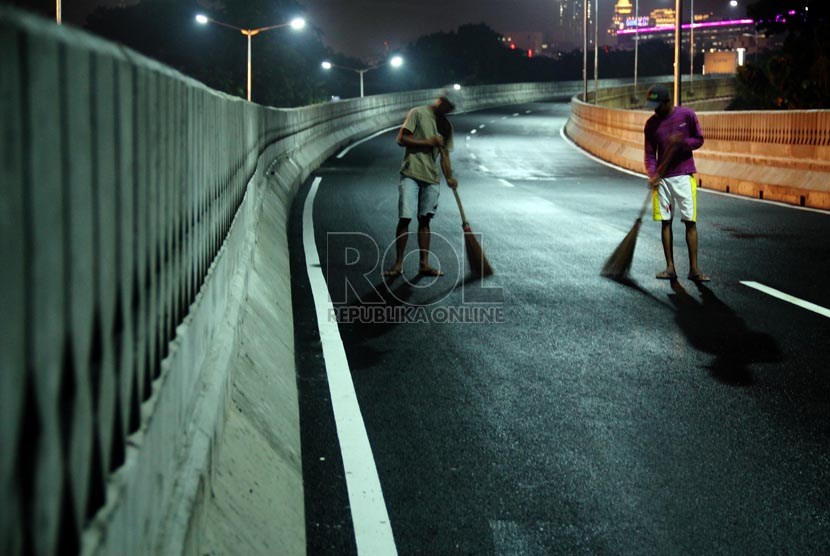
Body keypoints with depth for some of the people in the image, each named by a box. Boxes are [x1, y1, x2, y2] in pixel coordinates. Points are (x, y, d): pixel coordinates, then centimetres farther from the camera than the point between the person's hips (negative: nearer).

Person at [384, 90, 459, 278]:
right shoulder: (417, 113, -3)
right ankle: (398, 264, -3)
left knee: (424, 220, 7)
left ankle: (424, 264, 10)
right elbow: (402, 139, -9)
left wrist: (449, 178, 1)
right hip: (411, 174, -5)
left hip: (432, 178, 5)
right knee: (405, 218, -9)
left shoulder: (446, 125, 14)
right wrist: (429, 142, -12)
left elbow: (444, 153, 15)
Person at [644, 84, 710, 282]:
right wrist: (652, 175, -12)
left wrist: (681, 142, -17)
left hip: (684, 176, -2)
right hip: (662, 178, 2)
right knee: (665, 222, 2)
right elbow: (650, 154, 5)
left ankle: (694, 268, -4)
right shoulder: (651, 124, 3)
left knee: (690, 221, -5)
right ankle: (670, 267, 8)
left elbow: (699, 140, 3)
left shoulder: (687, 115, -4)